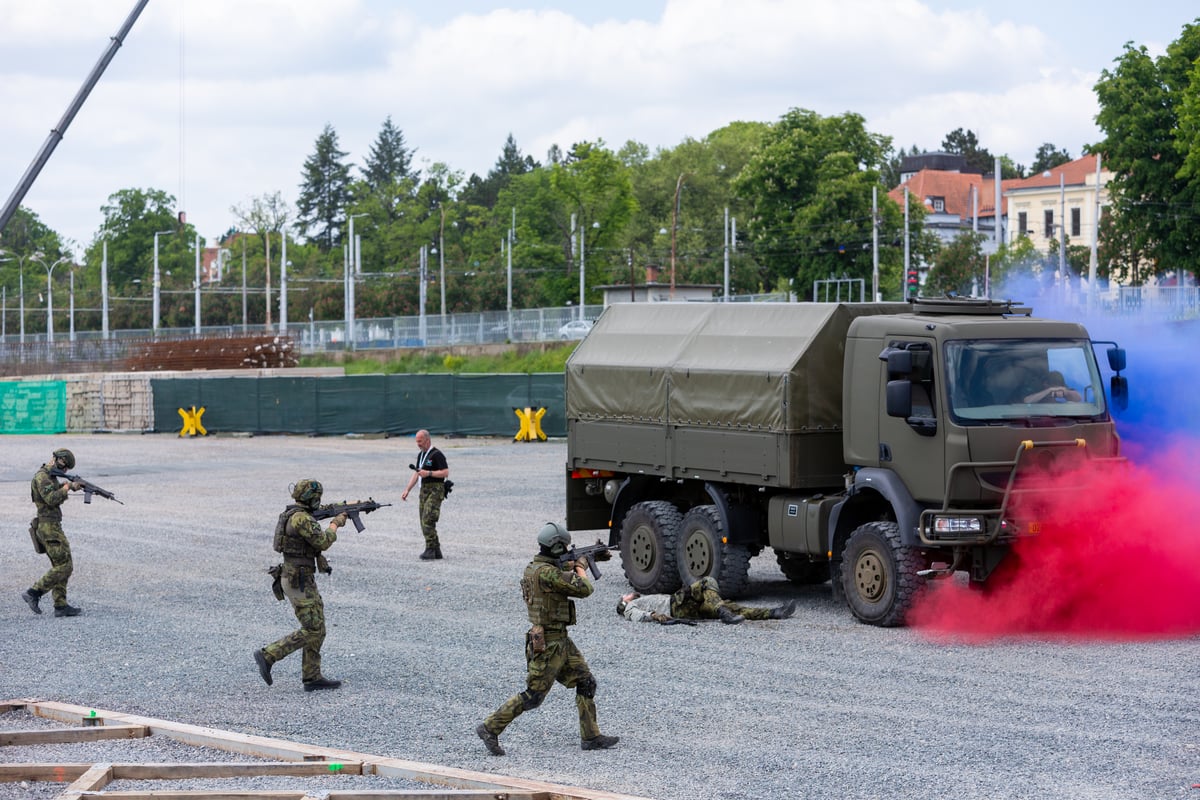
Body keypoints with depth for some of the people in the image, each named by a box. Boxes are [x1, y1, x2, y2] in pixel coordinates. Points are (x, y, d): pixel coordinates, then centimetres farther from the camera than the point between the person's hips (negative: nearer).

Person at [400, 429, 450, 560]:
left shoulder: (436, 454, -10)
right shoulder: (421, 454, 16)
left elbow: (446, 472, -16)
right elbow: (416, 473, 21)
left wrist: (428, 473, -22)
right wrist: (407, 490, 15)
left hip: (435, 490, -9)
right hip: (424, 490, 9)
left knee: (428, 520, -17)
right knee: (424, 522, 7)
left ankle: (430, 550, -16)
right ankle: (436, 551, 12)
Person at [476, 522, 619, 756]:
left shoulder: (534, 568, 8)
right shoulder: (546, 573, -24)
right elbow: (583, 589, -19)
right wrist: (580, 568, 0)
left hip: (561, 642, 10)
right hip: (547, 645, -10)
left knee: (586, 683, 11)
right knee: (533, 696, -3)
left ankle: (590, 737, 15)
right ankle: (490, 728, 5)